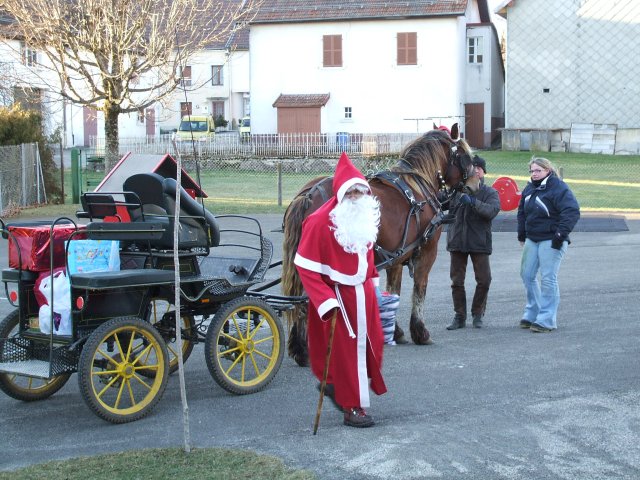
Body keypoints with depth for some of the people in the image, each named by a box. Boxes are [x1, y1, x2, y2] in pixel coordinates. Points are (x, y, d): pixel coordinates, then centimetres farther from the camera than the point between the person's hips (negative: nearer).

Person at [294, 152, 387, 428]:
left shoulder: (366, 217, 4)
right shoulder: (320, 222, -19)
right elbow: (306, 266, -18)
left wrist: (374, 283, 16)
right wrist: (326, 301, -24)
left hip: (363, 294, 7)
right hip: (338, 296, -7)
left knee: (372, 345, 12)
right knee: (345, 350, 4)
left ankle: (337, 386, 33)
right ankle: (352, 407, 18)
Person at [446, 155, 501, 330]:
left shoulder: (490, 193, 1)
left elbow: (492, 211, -18)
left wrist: (473, 201, -30)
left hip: (479, 242, -1)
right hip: (457, 241, 1)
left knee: (484, 280, -2)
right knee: (456, 281, 5)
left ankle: (477, 314, 17)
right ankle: (459, 316, 15)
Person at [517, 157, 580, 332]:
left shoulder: (559, 188, -12)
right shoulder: (529, 189, 12)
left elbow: (572, 211, -20)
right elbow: (522, 211, 23)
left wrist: (561, 233, -23)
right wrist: (522, 234, 19)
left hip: (551, 241, -8)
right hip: (532, 239, 8)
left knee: (548, 278, -8)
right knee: (527, 275, 11)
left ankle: (546, 320, -3)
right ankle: (532, 313, 24)